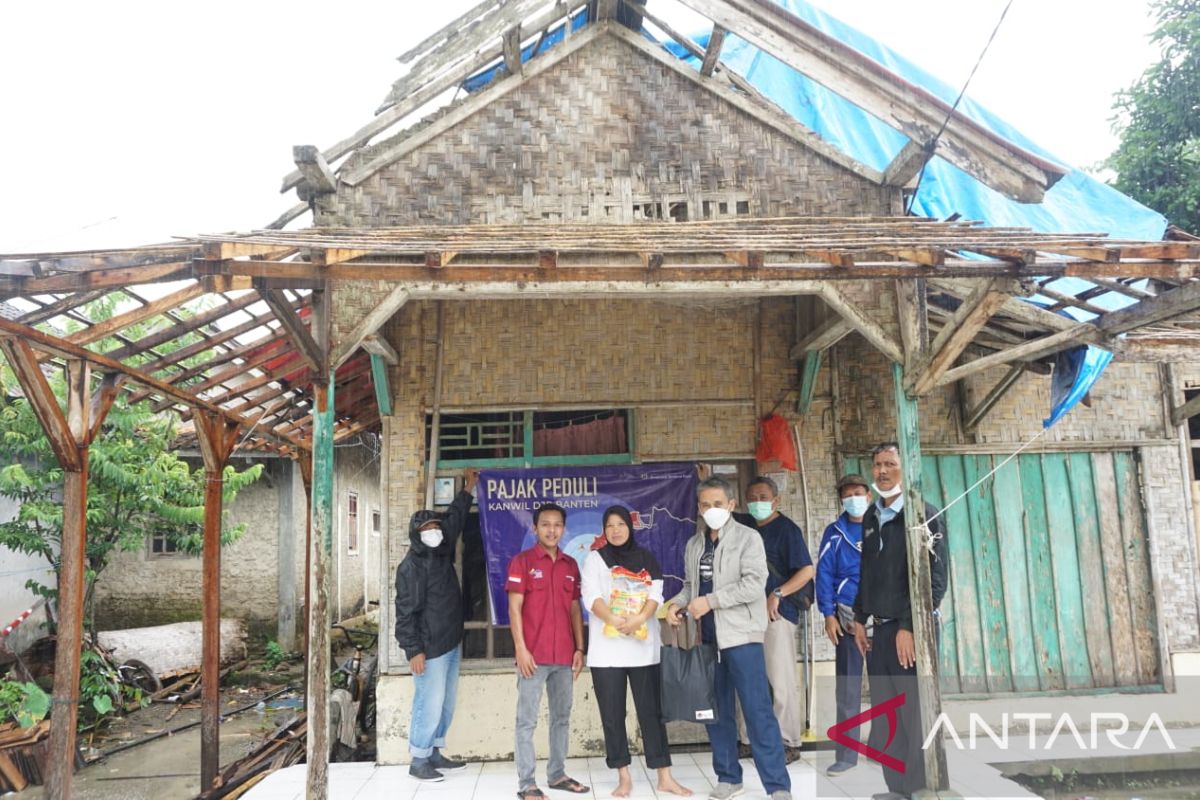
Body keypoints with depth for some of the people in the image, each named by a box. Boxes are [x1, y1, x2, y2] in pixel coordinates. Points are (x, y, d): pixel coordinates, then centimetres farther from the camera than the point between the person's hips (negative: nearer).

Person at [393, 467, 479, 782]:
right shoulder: (411, 566, -14)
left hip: (451, 645, 8)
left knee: (446, 704, 14)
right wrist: (414, 651, -19)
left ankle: (435, 753, 26)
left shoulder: (443, 553, 9)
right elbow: (406, 612, -16)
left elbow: (454, 519, 25)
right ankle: (418, 761, 9)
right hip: (429, 650, -8)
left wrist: (467, 489, 31)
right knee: (430, 705, -4)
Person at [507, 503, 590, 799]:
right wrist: (521, 649, -14)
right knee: (527, 720, 0)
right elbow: (514, 608, -7)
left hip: (564, 655, 5)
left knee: (562, 717, 13)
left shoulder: (571, 565, 10)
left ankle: (557, 774, 25)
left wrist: (579, 648, 7)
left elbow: (575, 609, 13)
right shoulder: (522, 561, -4)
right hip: (533, 655, -5)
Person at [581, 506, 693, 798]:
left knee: (651, 711, 3)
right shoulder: (595, 559, 4)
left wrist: (639, 619, -19)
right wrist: (617, 621, -25)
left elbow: (656, 594, 0)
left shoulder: (646, 558, 11)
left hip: (644, 647, 1)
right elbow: (592, 598, -8)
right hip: (607, 648, -1)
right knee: (613, 715, 2)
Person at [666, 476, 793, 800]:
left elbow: (754, 584, -16)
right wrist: (678, 603, -2)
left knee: (758, 711, -5)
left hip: (740, 635, -6)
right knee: (715, 710, 12)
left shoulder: (747, 538, -5)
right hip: (707, 637, 6)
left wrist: (710, 601, -17)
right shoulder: (693, 545, 12)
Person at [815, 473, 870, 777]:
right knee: (848, 689, 4)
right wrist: (828, 614, -6)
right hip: (848, 617, 0)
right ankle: (846, 755, 11)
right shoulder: (834, 533, 4)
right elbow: (824, 574, 1)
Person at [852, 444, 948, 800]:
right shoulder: (871, 516, 12)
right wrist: (860, 618, 14)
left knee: (916, 717, -2)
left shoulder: (923, 514, -8)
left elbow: (935, 577, -14)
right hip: (880, 628, 6)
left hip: (912, 630, -6)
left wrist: (910, 626, -18)